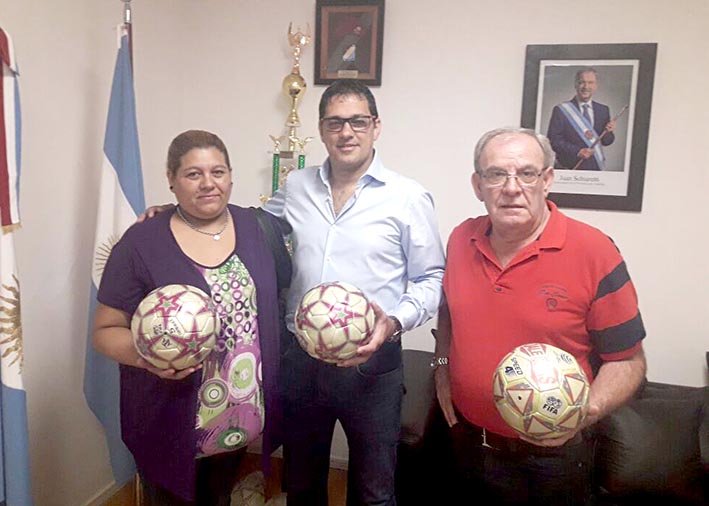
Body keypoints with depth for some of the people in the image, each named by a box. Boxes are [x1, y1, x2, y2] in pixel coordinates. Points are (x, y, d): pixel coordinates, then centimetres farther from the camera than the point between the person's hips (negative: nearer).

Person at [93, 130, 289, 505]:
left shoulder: (259, 228, -2)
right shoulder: (141, 244, -12)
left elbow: (281, 293, 10)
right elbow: (105, 330, -8)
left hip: (244, 415, 4)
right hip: (169, 423, -4)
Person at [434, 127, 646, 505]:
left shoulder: (594, 251, -17)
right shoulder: (461, 239, -3)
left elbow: (627, 361, -12)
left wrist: (584, 414, -26)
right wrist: (442, 368, 5)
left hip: (551, 455, -3)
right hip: (468, 440, 4)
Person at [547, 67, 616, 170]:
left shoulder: (603, 110, 8)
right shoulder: (561, 110, -4)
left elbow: (606, 142, 11)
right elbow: (553, 139, -9)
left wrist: (608, 132, -10)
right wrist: (577, 151, -19)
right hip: (569, 167, -3)